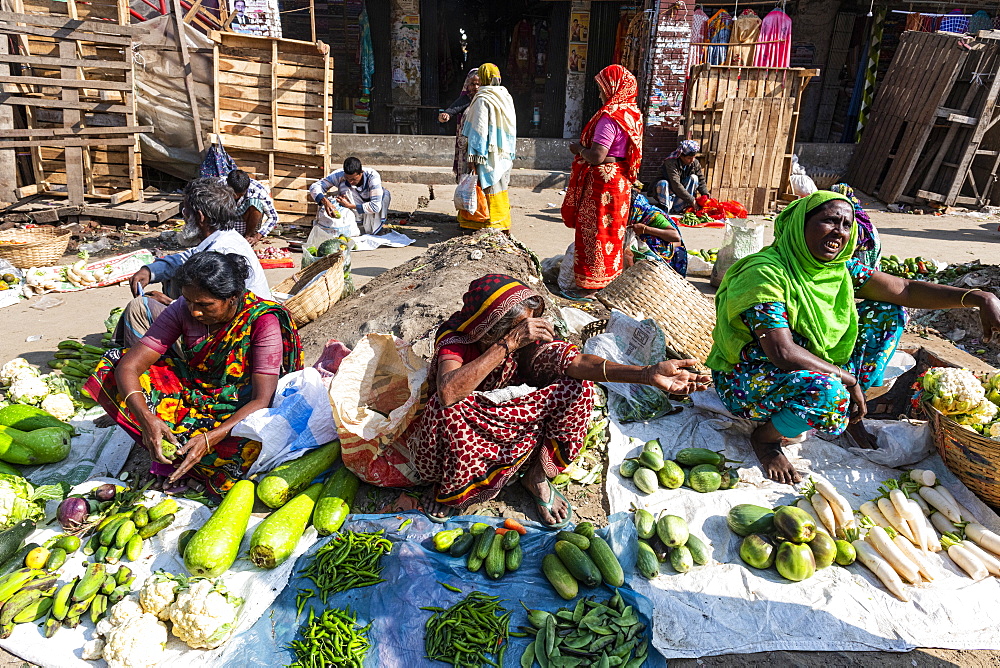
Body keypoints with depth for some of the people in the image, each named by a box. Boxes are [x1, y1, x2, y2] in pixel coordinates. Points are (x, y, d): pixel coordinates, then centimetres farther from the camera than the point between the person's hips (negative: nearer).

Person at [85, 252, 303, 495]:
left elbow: (262, 400, -26)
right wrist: (146, 418, -33)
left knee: (249, 446, -39)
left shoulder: (263, 322, -23)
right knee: (113, 361, -10)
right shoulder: (183, 310, -12)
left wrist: (209, 439, -38)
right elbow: (129, 365, -16)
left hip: (238, 410, -4)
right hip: (192, 392, 5)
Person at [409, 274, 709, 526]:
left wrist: (647, 374, -43)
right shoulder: (456, 338, -28)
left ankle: (537, 477, -1)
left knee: (580, 388, -20)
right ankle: (447, 488, -8)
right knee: (445, 409, -40)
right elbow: (448, 392, -48)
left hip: (516, 424, 3)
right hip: (466, 428, -3)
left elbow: (575, 361, -31)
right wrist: (509, 344, -49)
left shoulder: (532, 335, -17)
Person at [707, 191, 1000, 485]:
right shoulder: (765, 273, -26)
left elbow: (905, 290, -2)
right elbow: (784, 353, -33)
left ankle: (850, 417, 10)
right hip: (746, 382, -8)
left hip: (806, 370, 8)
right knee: (827, 392, -39)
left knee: (888, 312, 5)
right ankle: (765, 437, -7)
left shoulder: (839, 269, -2)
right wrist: (849, 380, -22)